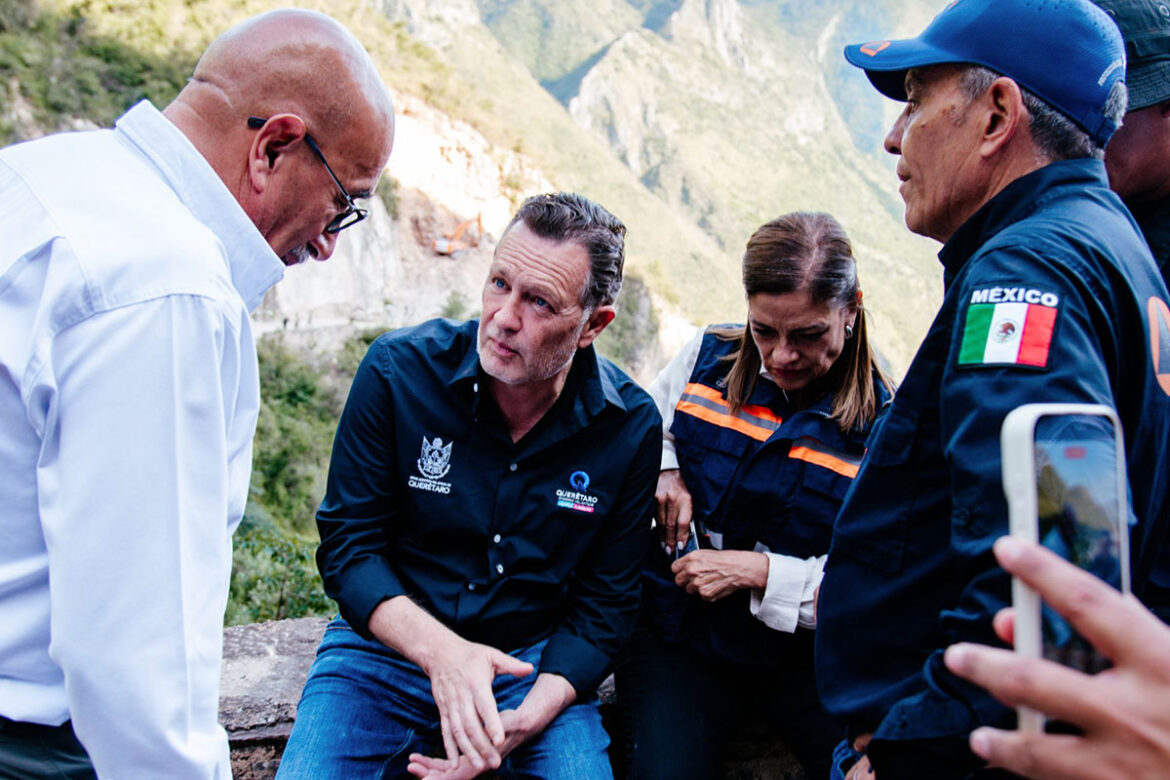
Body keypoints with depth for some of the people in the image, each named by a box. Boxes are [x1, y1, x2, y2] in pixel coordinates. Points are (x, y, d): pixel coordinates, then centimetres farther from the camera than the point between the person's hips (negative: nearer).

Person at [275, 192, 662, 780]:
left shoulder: (631, 427, -9)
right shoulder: (398, 370, -13)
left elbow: (604, 604, -3)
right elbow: (348, 546, -8)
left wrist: (522, 722, -18)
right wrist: (442, 651, -25)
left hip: (535, 664, 1)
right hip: (392, 642, 0)